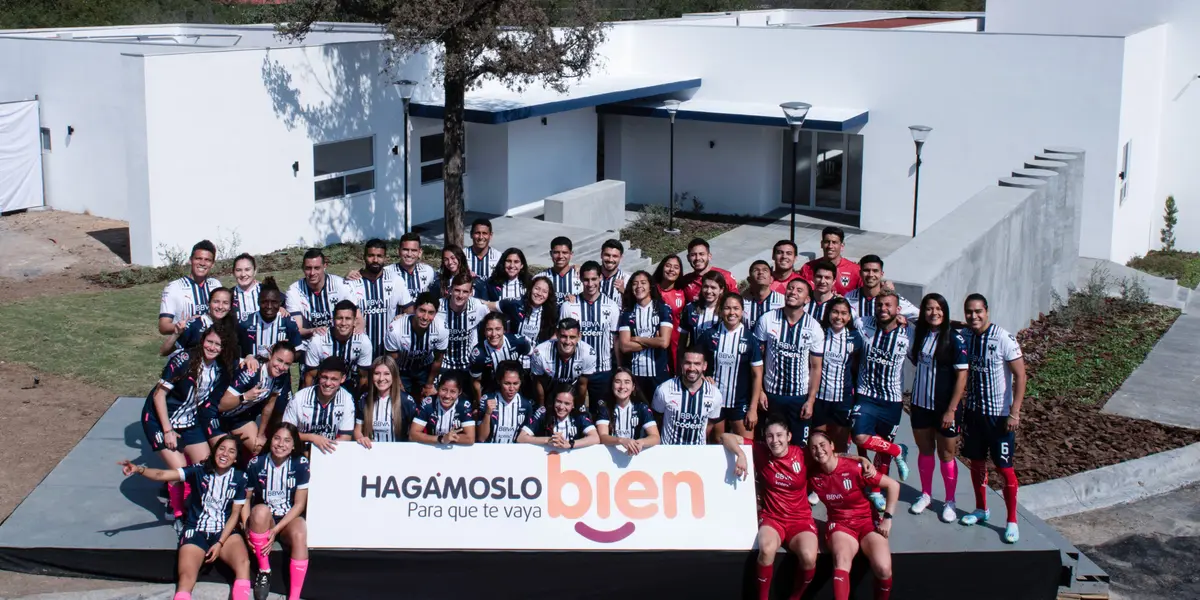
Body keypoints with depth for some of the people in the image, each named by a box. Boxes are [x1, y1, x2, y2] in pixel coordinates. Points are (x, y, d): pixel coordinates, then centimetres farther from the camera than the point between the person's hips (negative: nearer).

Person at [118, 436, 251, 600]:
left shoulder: (239, 479, 2)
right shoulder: (199, 470, -3)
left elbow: (235, 514, 3)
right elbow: (162, 475, -13)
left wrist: (220, 544, -8)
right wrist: (139, 469, -33)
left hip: (225, 532, 1)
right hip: (196, 531, -1)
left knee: (243, 562, -30)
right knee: (186, 578, -26)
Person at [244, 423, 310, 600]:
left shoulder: (301, 464, -7)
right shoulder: (256, 464, -6)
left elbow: (299, 504, -6)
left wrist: (276, 530, -16)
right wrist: (246, 527, -17)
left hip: (289, 519, 0)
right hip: (262, 520, 0)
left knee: (299, 534, -33)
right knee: (261, 510, -34)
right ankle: (264, 571, -16)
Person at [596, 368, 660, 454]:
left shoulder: (642, 407, 0)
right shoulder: (605, 407, 0)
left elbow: (656, 438, -9)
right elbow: (602, 437, -13)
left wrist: (639, 443, -29)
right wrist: (621, 440, -32)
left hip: (635, 454, 0)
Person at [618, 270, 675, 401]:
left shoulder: (663, 309, 0)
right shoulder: (627, 312, 5)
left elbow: (664, 342, -12)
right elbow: (624, 346, -6)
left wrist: (637, 339, -5)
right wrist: (652, 342, -8)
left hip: (658, 373, -1)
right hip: (633, 373, 1)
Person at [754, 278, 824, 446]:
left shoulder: (814, 328, -4)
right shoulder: (767, 320, -5)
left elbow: (815, 367, 0)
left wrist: (810, 400, -4)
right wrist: (759, 391, -6)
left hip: (800, 396, 0)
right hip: (771, 394, 0)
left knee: (798, 446, 4)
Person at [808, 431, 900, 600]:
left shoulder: (854, 468, -15)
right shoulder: (813, 475, -5)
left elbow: (893, 485, -10)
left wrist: (887, 518, -12)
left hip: (867, 520, -1)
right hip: (839, 524, 1)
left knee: (883, 569, -28)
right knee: (841, 561, -35)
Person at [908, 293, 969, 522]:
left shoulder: (955, 339, -12)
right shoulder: (919, 335, 2)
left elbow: (962, 376, -13)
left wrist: (951, 410, -14)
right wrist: (911, 402, 4)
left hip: (945, 407, -4)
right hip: (920, 404, 4)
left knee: (946, 454, 7)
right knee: (924, 450, 14)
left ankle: (950, 502, 19)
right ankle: (926, 495, 29)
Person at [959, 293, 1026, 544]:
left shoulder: (1003, 339, -17)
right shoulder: (964, 336, 0)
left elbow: (1020, 375, -14)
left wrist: (1014, 413, -18)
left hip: (999, 414, -5)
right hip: (973, 410, 5)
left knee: (1004, 467, -1)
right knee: (976, 462, 15)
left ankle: (1012, 521, 10)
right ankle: (981, 509, 33)